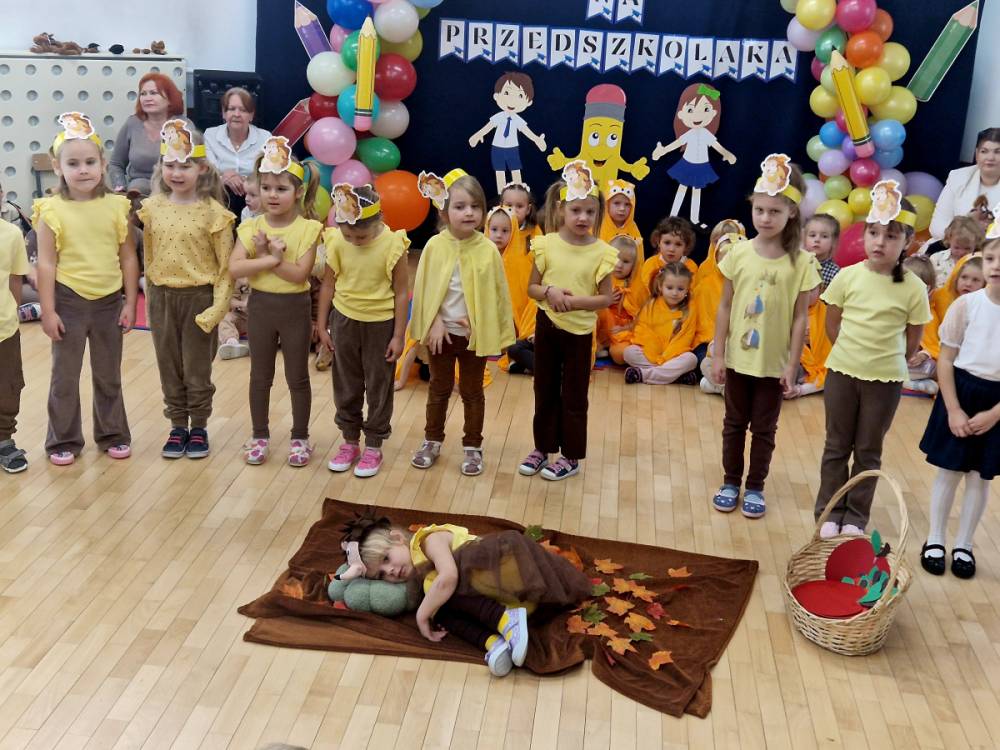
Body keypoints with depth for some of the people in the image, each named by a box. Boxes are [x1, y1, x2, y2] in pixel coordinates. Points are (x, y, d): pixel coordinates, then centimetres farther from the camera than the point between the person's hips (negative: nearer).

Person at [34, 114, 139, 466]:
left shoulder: (117, 206, -4)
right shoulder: (52, 210, -10)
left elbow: (129, 259, 1)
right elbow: (46, 264, -8)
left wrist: (130, 303, 0)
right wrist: (48, 311, -9)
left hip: (109, 301, 2)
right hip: (69, 302, -2)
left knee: (109, 375, 16)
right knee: (65, 376, 9)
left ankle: (112, 434, 30)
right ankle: (64, 440, 23)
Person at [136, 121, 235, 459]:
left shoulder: (213, 212, -12)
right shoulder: (152, 208, 0)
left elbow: (225, 265, -9)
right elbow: (149, 257, 9)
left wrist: (219, 306, -15)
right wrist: (151, 299, 9)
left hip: (199, 297, -4)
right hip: (162, 297, 4)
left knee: (198, 369, 8)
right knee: (169, 368, 13)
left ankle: (199, 427, 23)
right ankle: (178, 426, 26)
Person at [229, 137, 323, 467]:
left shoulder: (307, 229, -10)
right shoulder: (252, 227, -3)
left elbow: (300, 274, -18)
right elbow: (234, 267, -15)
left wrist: (265, 257, -21)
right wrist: (271, 258, -24)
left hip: (295, 307, -2)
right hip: (260, 305, 2)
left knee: (297, 377, 9)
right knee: (260, 376, 13)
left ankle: (300, 437, 23)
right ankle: (260, 436, 26)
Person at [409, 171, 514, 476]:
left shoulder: (488, 250, -11)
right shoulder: (435, 246, -9)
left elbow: (498, 294, -5)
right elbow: (424, 289, -3)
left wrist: (497, 337, -4)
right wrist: (434, 323, -11)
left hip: (475, 334, -1)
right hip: (441, 332, 1)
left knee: (472, 392, 13)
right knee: (438, 389, 18)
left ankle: (472, 447, 27)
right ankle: (432, 441, 33)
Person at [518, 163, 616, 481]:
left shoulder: (601, 252, -10)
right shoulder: (547, 244, -5)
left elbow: (605, 298, -7)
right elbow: (532, 288, 1)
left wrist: (575, 301, -22)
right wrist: (549, 291, -20)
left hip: (579, 330, -2)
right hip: (546, 325, 2)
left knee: (574, 395, 7)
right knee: (544, 390, 14)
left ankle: (571, 456, 19)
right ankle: (542, 448, 28)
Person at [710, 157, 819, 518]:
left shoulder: (799, 263, -11)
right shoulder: (739, 253, -6)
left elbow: (800, 317, -7)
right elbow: (725, 306, -1)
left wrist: (792, 364, -7)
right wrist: (718, 354, -2)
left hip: (774, 362, -2)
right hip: (738, 358, 2)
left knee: (764, 428, 12)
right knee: (734, 423, 15)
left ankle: (755, 487, 26)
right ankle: (731, 482, 30)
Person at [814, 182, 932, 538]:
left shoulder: (914, 288, -11)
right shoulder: (848, 276, -8)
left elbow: (912, 341, -1)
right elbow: (832, 325, 3)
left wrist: (885, 360, 3)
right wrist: (853, 353, 4)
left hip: (886, 379, -1)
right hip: (842, 372, 1)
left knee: (868, 451, 11)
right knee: (837, 446, 12)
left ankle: (856, 517, 24)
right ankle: (829, 513, 24)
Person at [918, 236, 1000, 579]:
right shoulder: (966, 305, -9)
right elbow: (946, 359, -3)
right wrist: (953, 410, -7)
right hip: (960, 392, 0)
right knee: (948, 470, 9)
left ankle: (963, 545, 26)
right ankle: (935, 539, 24)